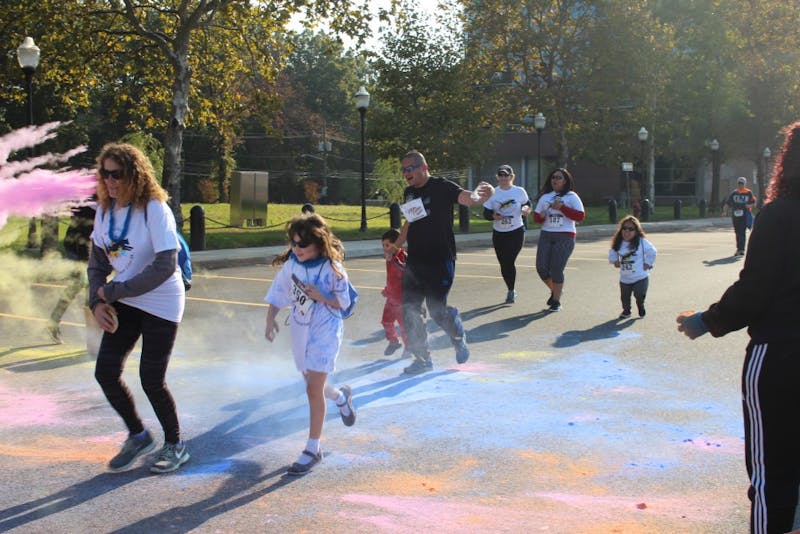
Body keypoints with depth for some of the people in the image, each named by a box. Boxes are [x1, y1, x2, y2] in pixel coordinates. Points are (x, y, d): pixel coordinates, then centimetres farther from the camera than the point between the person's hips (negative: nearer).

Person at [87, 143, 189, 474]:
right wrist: (97, 302, -9)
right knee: (105, 372, 2)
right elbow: (98, 263, 8)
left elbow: (165, 267, -25)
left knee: (151, 380, -2)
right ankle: (138, 436, 26)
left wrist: (112, 291, -19)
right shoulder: (104, 211, 0)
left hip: (161, 304, -6)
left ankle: (175, 445, 22)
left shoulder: (154, 210, -19)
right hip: (124, 303, 6)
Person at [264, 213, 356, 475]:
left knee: (314, 388, -10)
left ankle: (313, 449, 0)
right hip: (299, 329, 6)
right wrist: (270, 319, -11)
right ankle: (342, 397, 53)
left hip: (326, 330, -5)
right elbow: (277, 295, 4)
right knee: (313, 383, 18)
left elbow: (343, 303, -7)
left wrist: (321, 297, -24)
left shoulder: (332, 268, -14)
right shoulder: (291, 266, -2)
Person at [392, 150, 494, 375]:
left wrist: (478, 196, -46)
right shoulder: (409, 193, 11)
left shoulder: (442, 187, -9)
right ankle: (422, 358, 16)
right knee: (409, 310, 3)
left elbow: (468, 198, -24)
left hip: (440, 261, -7)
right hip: (414, 261, 7)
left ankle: (459, 338, 26)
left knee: (437, 310, -6)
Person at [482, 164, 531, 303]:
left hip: (516, 233, -3)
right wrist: (493, 216, -21)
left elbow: (527, 203, 16)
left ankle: (511, 291, -1)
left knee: (509, 261, -15)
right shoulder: (492, 193, 0)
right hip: (498, 233, 3)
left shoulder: (520, 192, -2)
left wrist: (526, 209, -7)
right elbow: (486, 213, 0)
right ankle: (511, 290, 28)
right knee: (503, 264, 9)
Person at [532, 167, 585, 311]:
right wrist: (541, 216, -9)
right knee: (541, 267, -3)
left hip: (565, 236, -4)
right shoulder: (544, 197, 14)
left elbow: (580, 216, -6)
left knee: (556, 269, -9)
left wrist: (562, 207, -14)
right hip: (546, 235, 4)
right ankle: (554, 291, 25)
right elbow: (536, 217, 15)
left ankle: (556, 301, 6)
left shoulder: (572, 196, 2)